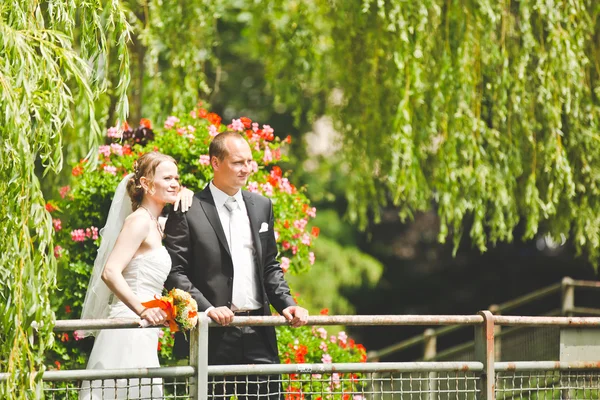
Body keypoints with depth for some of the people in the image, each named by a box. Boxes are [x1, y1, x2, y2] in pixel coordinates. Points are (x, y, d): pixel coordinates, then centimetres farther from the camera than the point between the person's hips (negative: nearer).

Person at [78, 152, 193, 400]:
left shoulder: (156, 226, 18)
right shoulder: (139, 220, -9)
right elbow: (110, 272, -20)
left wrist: (184, 194, 16)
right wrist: (142, 311, -31)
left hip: (141, 335, 9)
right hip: (129, 330, -9)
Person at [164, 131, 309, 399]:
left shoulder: (261, 206, 14)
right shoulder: (188, 211, -3)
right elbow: (175, 272, -7)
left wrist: (286, 304, 2)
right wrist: (207, 308, -20)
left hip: (258, 334, 5)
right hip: (212, 336, -5)